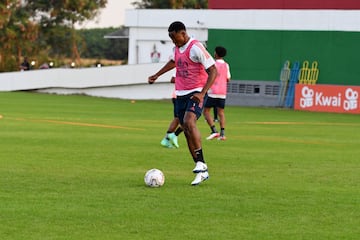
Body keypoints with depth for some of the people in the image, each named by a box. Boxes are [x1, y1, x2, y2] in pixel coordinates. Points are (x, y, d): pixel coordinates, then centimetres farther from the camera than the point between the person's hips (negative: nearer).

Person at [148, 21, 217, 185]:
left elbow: (213, 71, -18)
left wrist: (202, 93, -27)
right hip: (180, 94, 8)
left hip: (196, 93, -8)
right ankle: (202, 172, 8)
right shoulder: (177, 48, 11)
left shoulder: (195, 48, -15)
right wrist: (157, 76, 40)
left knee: (189, 122, -29)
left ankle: (201, 163, -23)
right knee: (186, 131, 3)